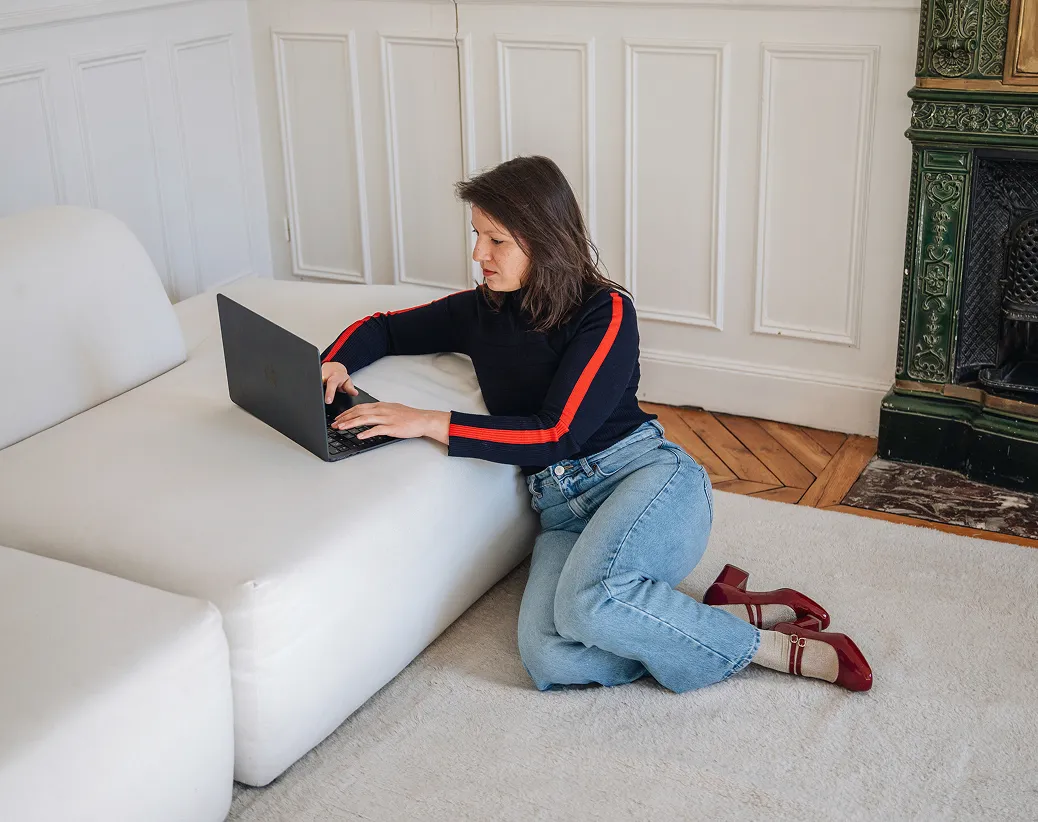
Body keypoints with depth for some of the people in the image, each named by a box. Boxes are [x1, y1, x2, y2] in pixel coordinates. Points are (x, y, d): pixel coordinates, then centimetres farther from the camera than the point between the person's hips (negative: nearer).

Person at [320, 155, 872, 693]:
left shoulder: (606, 312, -3)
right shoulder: (481, 311, 14)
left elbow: (556, 436, -13)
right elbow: (383, 328, 27)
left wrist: (428, 422, -15)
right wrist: (336, 364, 4)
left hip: (647, 473, -4)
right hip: (562, 509, 4)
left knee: (589, 600, -39)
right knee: (550, 660, -29)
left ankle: (774, 648, -17)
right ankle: (730, 614, -13)